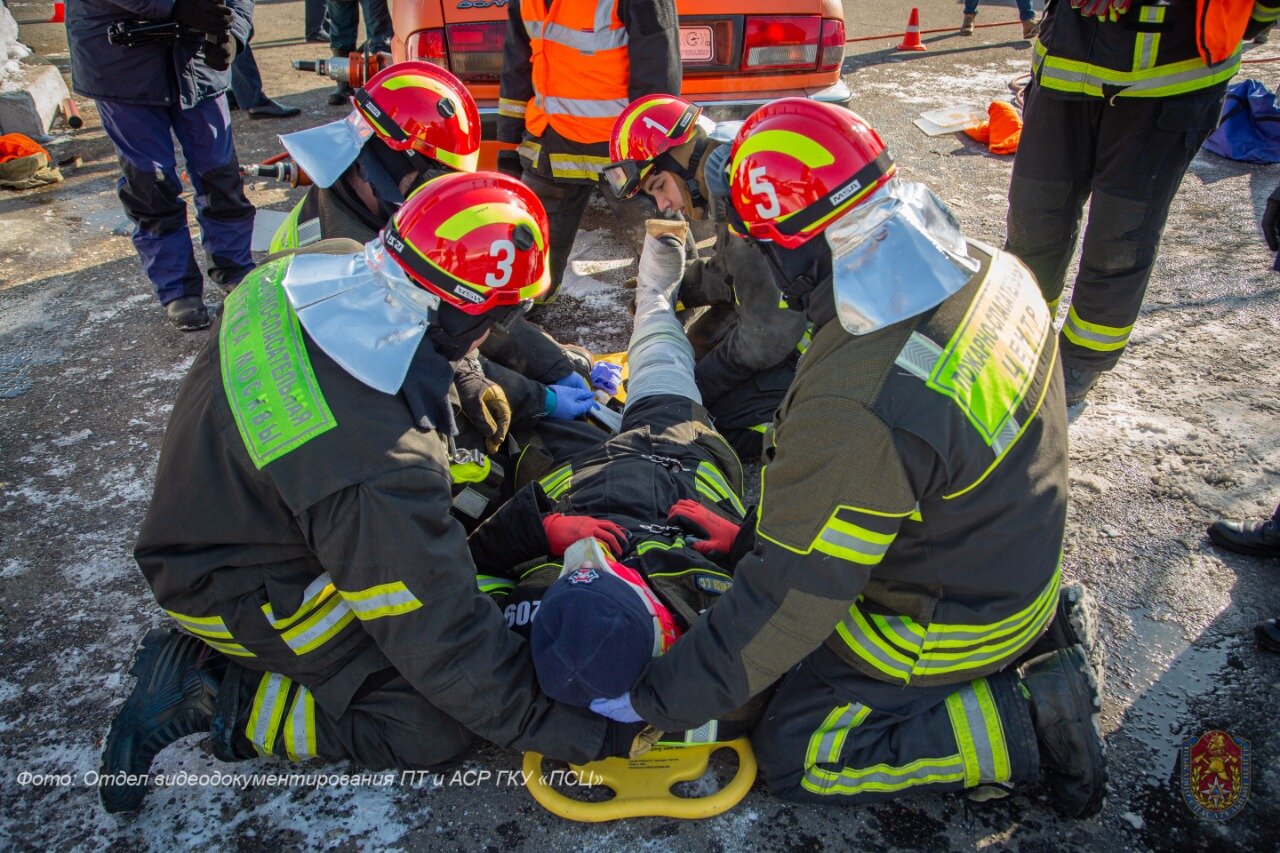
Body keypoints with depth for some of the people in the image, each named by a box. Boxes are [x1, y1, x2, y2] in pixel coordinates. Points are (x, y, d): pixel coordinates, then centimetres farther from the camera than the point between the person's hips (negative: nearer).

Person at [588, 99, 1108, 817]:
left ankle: (1023, 720, 2)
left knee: (793, 754, 6)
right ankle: (1038, 637, 17)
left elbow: (788, 604, -29)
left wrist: (654, 702, -15)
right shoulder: (990, 270, -12)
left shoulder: (854, 409, -38)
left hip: (950, 622, -7)